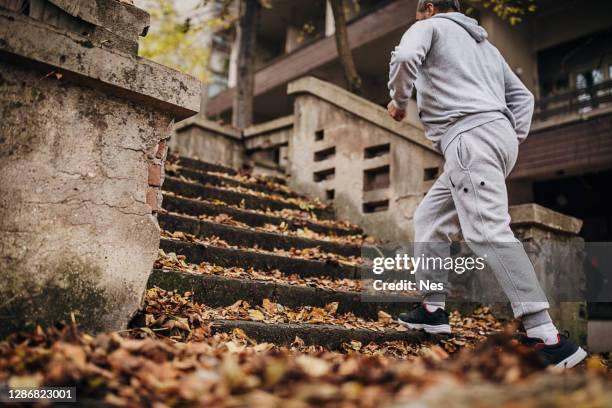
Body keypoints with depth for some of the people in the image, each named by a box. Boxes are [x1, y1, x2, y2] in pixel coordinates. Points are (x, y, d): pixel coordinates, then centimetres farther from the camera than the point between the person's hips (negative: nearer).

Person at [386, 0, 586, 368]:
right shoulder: (484, 44, 33)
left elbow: (405, 57, -13)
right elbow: (523, 96, 26)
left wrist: (399, 101, 3)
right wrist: (515, 139, 17)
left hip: (471, 135, -9)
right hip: (499, 133, 9)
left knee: (488, 231, -18)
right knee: (430, 219, 15)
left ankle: (548, 339, -22)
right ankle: (433, 309, 15)